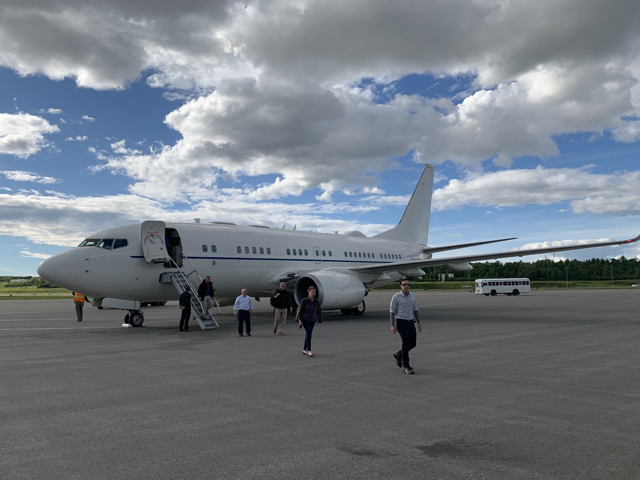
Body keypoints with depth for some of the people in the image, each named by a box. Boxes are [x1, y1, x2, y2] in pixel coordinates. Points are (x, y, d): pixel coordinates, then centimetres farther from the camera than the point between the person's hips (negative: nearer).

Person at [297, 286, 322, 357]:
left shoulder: (316, 302, -1)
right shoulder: (304, 300, -10)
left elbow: (319, 312, 3)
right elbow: (300, 310, -6)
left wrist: (320, 322, 0)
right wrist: (300, 320, -10)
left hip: (313, 321, 4)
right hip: (305, 320, -4)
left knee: (308, 334, 12)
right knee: (309, 333, -19)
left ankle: (304, 350, 25)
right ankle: (309, 350, -19)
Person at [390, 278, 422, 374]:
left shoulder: (412, 296, 8)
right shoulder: (396, 297, -8)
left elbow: (415, 310, 13)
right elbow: (392, 311, -7)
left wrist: (419, 323, 8)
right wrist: (392, 325, -12)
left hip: (411, 322, 6)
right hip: (401, 323, -6)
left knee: (412, 344, 9)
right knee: (406, 344, -11)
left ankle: (399, 355, 33)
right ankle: (406, 367, 0)